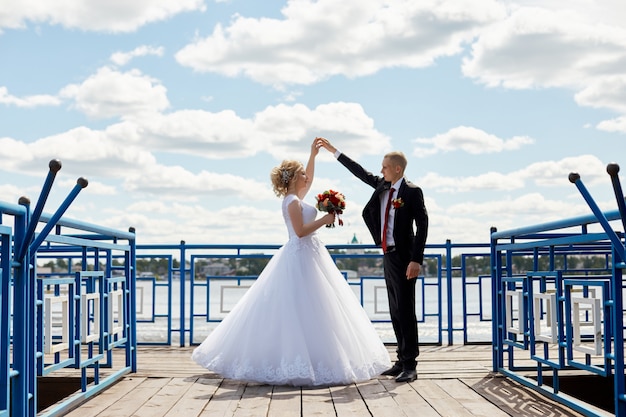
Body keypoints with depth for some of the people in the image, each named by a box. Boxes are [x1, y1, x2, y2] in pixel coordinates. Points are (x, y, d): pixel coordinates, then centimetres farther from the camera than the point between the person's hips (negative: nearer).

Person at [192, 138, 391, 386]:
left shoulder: (295, 197, 15)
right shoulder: (293, 202, -13)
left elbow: (309, 180, 31)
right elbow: (300, 231, -20)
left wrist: (313, 156, 25)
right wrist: (324, 220, -15)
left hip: (307, 257, 10)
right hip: (300, 257, -10)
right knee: (301, 312, -10)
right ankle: (298, 363, -9)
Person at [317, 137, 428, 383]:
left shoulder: (412, 192, -10)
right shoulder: (382, 186, 11)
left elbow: (422, 225, -13)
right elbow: (360, 172, 21)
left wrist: (416, 260, -20)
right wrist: (333, 151, 22)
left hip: (404, 257, -8)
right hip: (388, 255, 8)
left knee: (405, 310, -7)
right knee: (395, 311, 9)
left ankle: (410, 365, -4)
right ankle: (402, 362, 15)